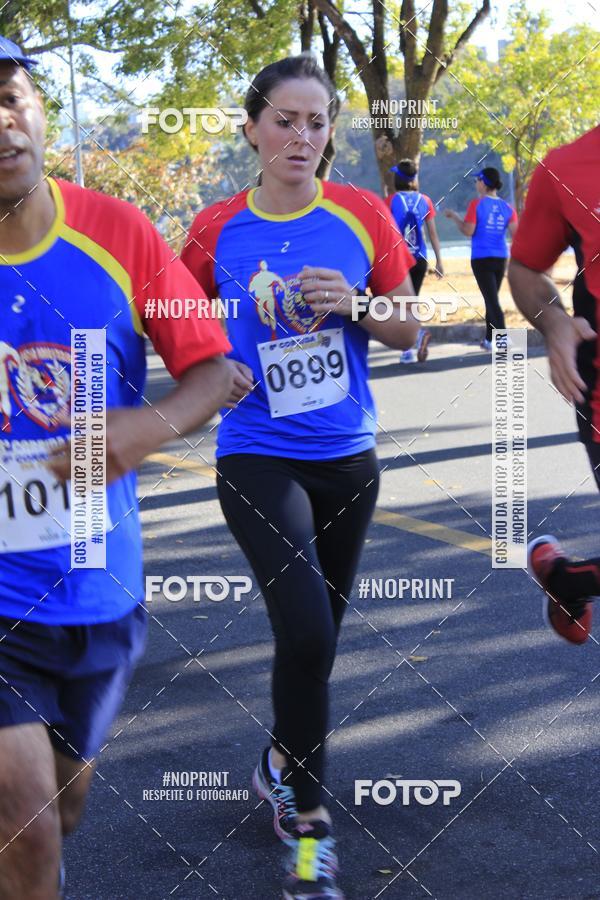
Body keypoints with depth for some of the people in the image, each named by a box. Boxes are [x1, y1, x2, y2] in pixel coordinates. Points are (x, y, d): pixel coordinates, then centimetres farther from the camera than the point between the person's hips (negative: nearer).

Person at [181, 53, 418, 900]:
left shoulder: (362, 215, -2)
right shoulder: (217, 230, -4)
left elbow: (409, 330, 4)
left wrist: (354, 305, -16)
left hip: (347, 456, 3)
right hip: (257, 457, -3)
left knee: (317, 636, 15)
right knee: (306, 630, -19)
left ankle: (282, 762, 42)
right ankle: (310, 821, -2)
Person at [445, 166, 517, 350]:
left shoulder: (476, 204, -8)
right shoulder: (507, 207, 4)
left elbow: (468, 231, -11)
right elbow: (515, 233, -4)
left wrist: (454, 217, 3)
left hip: (481, 259, -5)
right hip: (501, 258, 5)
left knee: (492, 300, -8)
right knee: (492, 298, 19)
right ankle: (489, 340, 26)